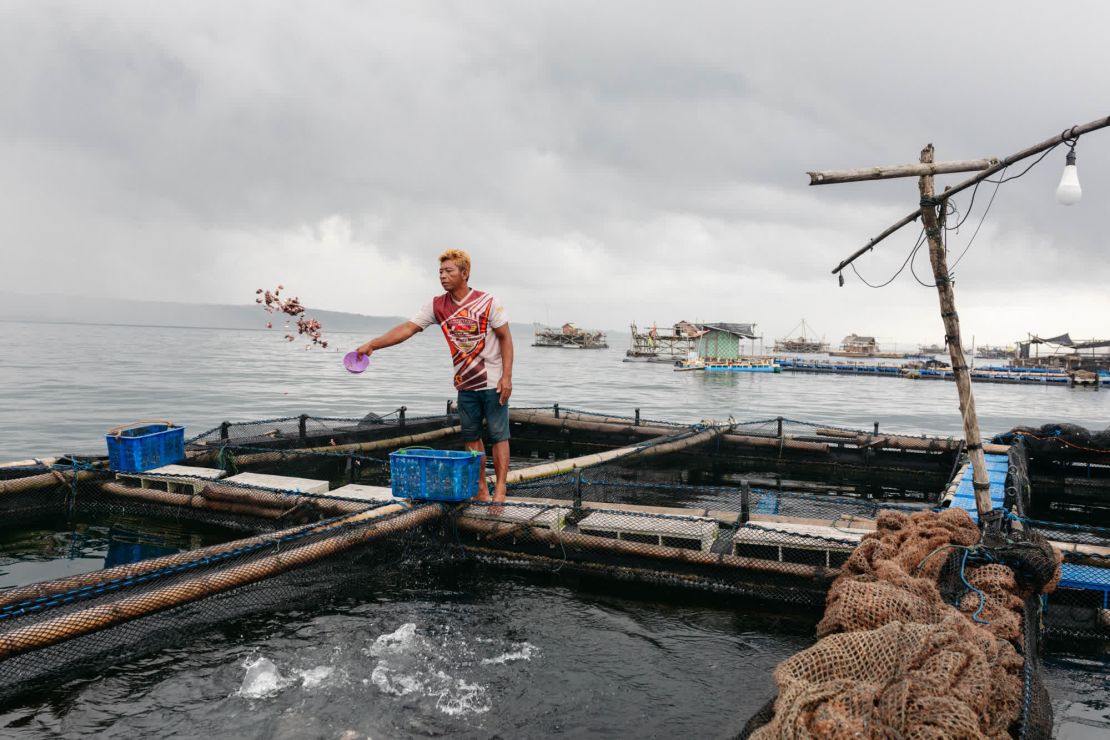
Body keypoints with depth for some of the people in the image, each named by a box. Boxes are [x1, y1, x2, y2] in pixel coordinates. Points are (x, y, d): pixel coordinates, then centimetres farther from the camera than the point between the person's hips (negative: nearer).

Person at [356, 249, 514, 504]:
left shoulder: (488, 302, -11)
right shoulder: (437, 306, -2)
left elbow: (505, 338, -8)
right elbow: (407, 328, -9)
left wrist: (507, 377, -15)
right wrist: (372, 344, -21)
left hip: (493, 383, -5)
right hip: (465, 385, 5)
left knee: (498, 435, -2)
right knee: (471, 437, 9)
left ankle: (500, 491, 3)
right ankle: (480, 489, 19)